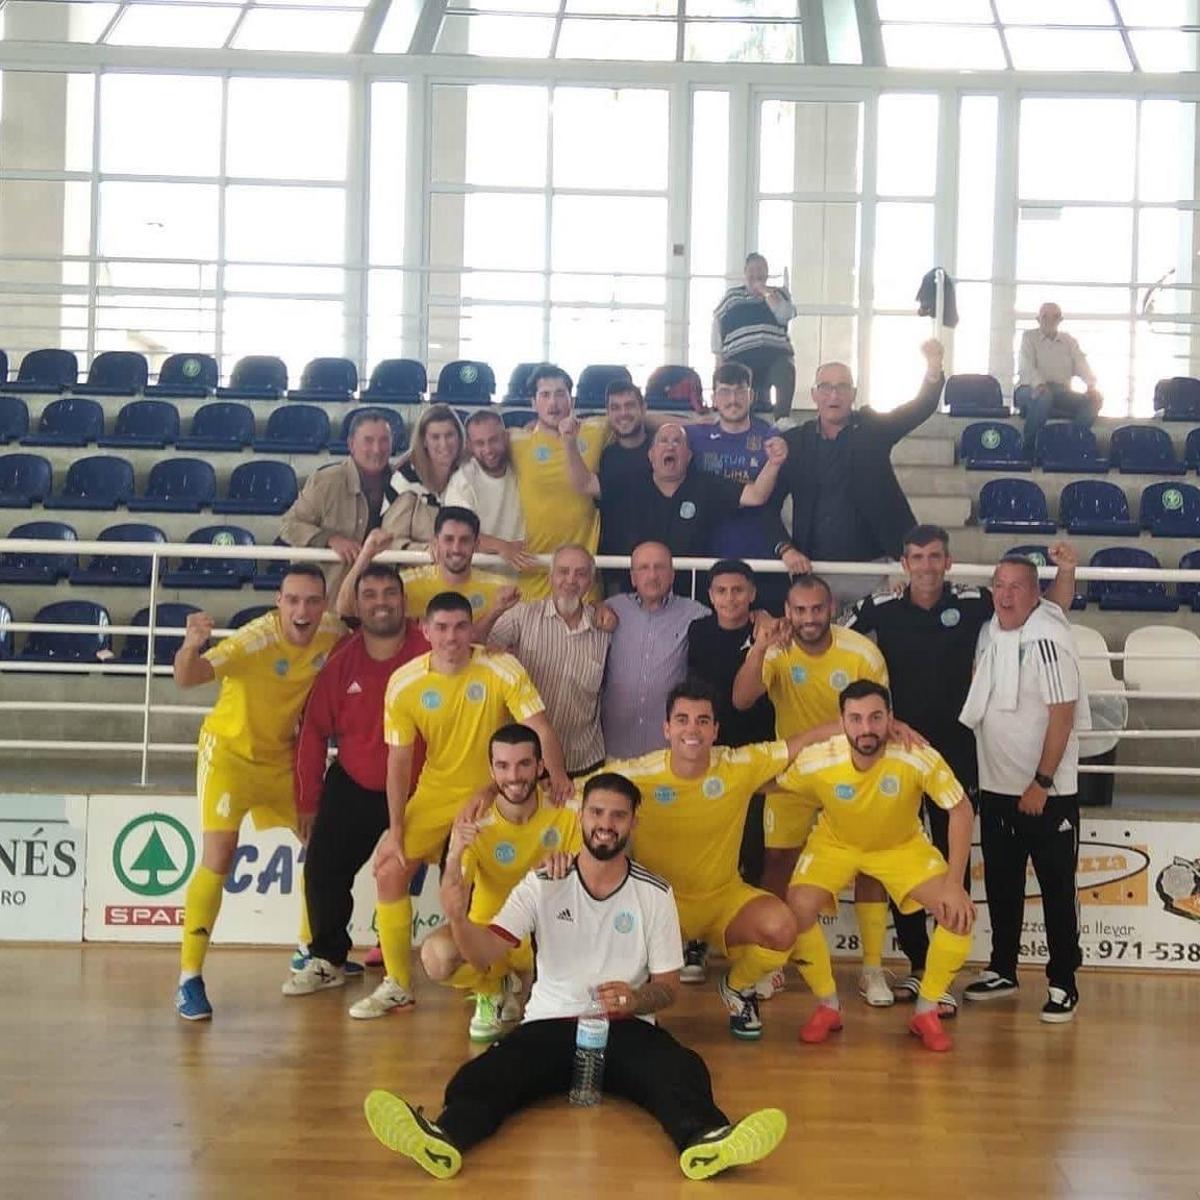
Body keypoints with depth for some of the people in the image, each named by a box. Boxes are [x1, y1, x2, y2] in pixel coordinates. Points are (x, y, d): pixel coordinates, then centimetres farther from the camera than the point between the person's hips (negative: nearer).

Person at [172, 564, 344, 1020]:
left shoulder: (332, 632, -13)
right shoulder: (256, 639, -29)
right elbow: (187, 678, -41)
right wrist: (190, 647, -61)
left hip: (283, 755, 6)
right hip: (229, 751, -6)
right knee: (218, 858, -17)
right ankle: (189, 979, -9)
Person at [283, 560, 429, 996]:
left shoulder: (430, 650, -14)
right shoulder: (341, 661, -5)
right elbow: (314, 730, 1)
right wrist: (308, 801, 2)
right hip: (352, 788, 3)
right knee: (323, 868, 4)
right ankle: (326, 960, 23)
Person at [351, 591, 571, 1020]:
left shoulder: (502, 670, -18)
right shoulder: (403, 684, -12)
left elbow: (540, 728, -19)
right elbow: (399, 761, -7)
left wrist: (557, 774, -32)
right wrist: (395, 830, -8)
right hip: (436, 792, 2)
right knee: (390, 871, -4)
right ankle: (397, 985, 11)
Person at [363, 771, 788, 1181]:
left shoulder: (655, 894, 4)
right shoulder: (541, 885, 4)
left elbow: (667, 989, 7)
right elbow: (485, 956, -5)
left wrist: (636, 999, -18)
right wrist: (458, 917, -29)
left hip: (626, 1027, 0)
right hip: (550, 1024, 0)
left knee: (684, 1071, -32)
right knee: (486, 1073, -31)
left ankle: (703, 1140, -60)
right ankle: (444, 1139, -58)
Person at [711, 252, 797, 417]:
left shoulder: (779, 293, 16)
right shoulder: (732, 296, 20)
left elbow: (784, 315, -4)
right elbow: (717, 323, 17)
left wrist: (765, 292, -3)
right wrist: (719, 357, 7)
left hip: (775, 354, -3)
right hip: (741, 357, 3)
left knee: (786, 374, -34)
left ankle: (782, 421, -42)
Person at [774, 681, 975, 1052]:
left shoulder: (919, 758, -34)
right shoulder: (815, 761, -31)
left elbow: (961, 810, -22)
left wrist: (954, 882, -24)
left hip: (902, 845, 0)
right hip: (835, 843, 0)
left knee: (959, 913, -17)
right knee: (797, 908, -23)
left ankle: (926, 1011, 7)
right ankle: (827, 1007, 2)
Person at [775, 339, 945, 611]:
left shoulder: (872, 428, 4)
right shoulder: (794, 441, 4)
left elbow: (921, 407, -9)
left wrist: (934, 369, -28)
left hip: (870, 568, -1)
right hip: (814, 570, 1)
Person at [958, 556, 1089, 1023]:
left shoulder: (1047, 639, -17)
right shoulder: (989, 632, 4)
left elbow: (1063, 716, -18)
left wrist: (1041, 784, -17)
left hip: (1048, 792, -7)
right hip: (996, 787, 7)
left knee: (1057, 889, 2)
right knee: (1001, 884, 15)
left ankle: (1063, 984, 11)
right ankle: (1002, 970, 28)